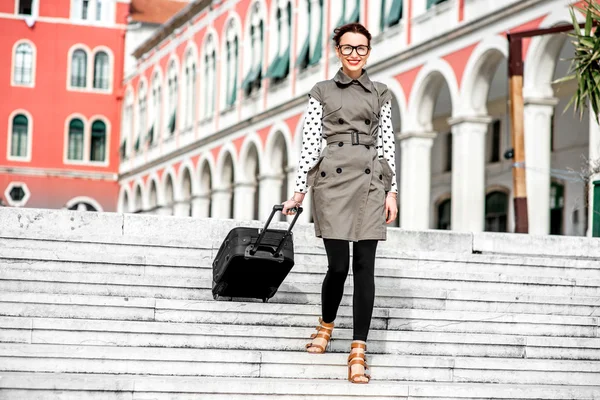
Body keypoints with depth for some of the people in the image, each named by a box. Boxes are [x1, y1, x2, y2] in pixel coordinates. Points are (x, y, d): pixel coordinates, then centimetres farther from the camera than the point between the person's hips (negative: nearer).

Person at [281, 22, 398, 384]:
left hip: (370, 180, 1)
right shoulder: (321, 92, 11)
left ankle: (359, 351, -2)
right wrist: (299, 192, 2)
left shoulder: (381, 94, 14)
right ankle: (326, 325, 26)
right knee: (338, 265, -5)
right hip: (332, 178, -1)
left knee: (364, 265, -5)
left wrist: (392, 191, 2)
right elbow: (311, 143, 7)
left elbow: (387, 144, 10)